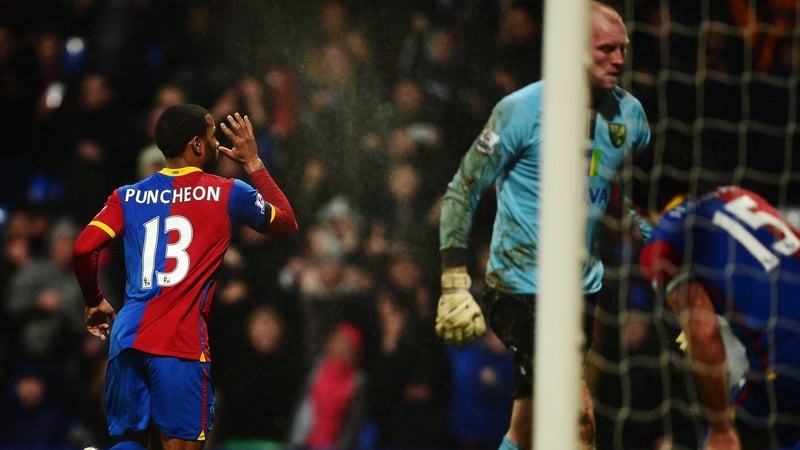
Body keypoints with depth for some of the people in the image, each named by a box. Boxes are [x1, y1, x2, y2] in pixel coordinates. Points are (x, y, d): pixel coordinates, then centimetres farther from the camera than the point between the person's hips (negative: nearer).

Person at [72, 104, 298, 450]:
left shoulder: (128, 197, 12)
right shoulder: (228, 194, 5)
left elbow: (83, 249, 0)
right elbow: (287, 225, 21)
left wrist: (95, 302, 17)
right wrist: (253, 163, 28)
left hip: (126, 338, 4)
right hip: (181, 343, -4)